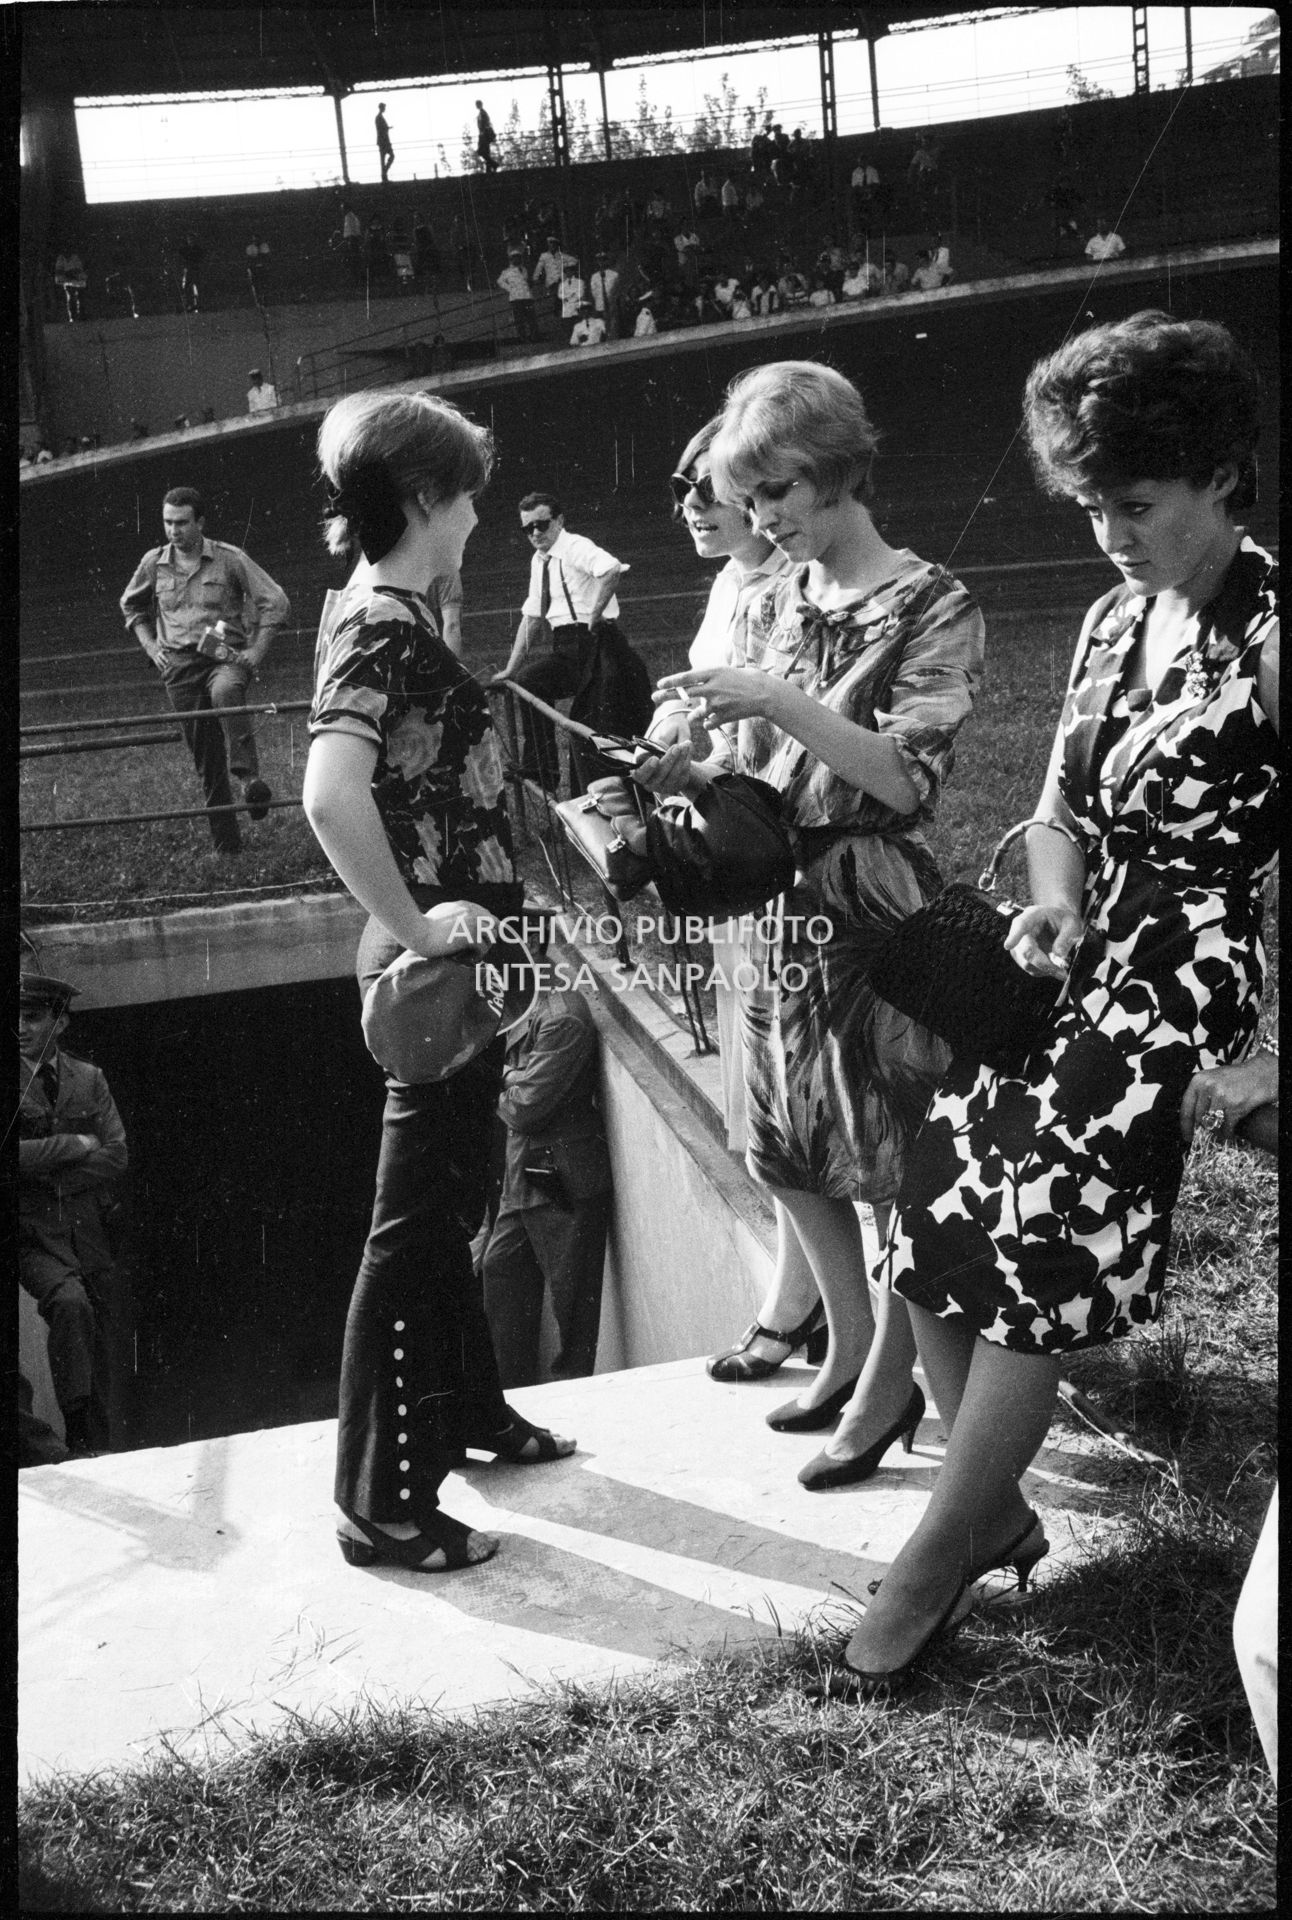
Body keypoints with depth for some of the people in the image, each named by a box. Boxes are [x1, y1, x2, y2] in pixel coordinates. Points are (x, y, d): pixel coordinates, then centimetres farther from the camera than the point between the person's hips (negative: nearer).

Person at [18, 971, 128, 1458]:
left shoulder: (89, 1079, 10)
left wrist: (47, 1178, -7)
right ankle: (77, 1429, -23)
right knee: (70, 1302, -30)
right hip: (34, 1236, -3)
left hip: (89, 1234, 3)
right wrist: (73, 1144, -7)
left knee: (100, 1358, 3)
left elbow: (116, 1156, 2)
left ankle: (98, 1452, 13)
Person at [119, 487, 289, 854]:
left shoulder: (229, 559, -4)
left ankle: (250, 776, -40)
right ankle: (225, 839, 12)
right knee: (206, 758, 4)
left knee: (225, 692, -41)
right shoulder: (154, 563, 7)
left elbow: (276, 602, -3)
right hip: (179, 666, 3)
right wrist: (150, 646, 13)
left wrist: (257, 651, -9)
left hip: (226, 657, -3)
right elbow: (131, 606, 26)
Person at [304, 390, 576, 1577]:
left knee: (452, 1202, 22)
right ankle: (382, 1506, 13)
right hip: (436, 971, -10)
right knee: (415, 1226, 0)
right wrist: (414, 927, -26)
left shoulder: (381, 612, 9)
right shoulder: (383, 629, -20)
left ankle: (467, 1412, 41)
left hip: (455, 965, 10)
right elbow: (332, 797, -35)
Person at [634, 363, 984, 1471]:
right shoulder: (778, 602, 10)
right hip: (782, 900, 7)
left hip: (877, 905, -7)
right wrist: (691, 775, -5)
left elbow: (906, 777, -16)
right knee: (793, 1148, 12)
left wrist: (778, 702, -22)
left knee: (885, 1157, 2)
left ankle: (889, 1383, 17)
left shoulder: (932, 609, -8)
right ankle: (847, 1349, 30)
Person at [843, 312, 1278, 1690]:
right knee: (936, 1221, 3)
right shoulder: (1115, 620, 12)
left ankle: (939, 1551, 13)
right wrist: (1054, 905, -3)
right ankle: (996, 1509, 23)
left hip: (1175, 985, -7)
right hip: (1070, 964, 7)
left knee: (1036, 1256, -6)